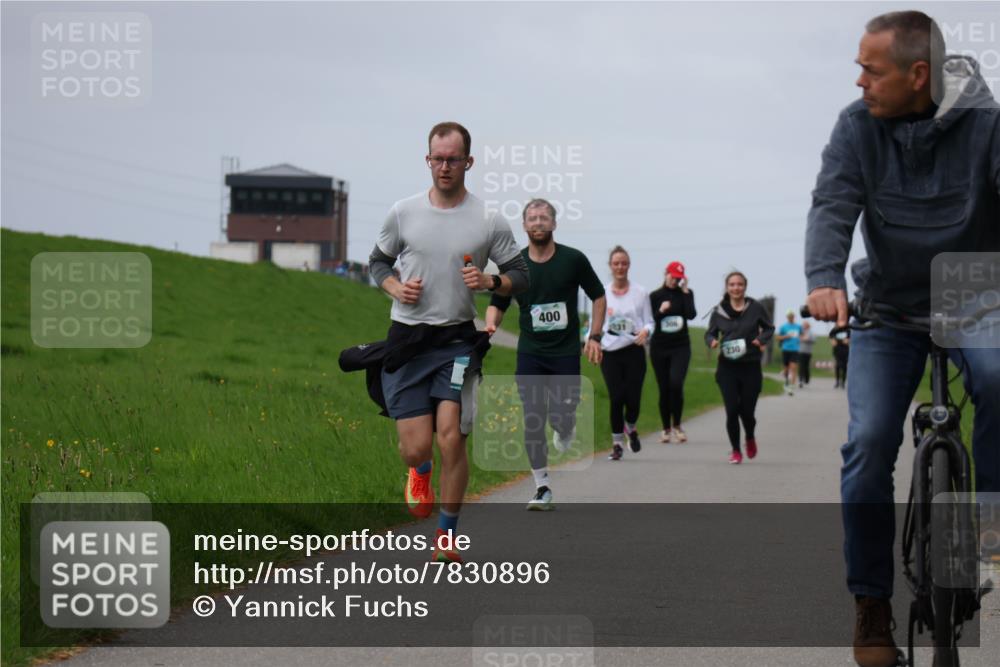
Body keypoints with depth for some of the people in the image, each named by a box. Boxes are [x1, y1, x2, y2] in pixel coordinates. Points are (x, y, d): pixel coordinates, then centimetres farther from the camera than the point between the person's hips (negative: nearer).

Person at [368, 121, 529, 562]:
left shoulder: (489, 221, -1)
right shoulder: (403, 213, 3)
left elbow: (521, 275, 7)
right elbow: (378, 260, 17)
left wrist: (491, 282, -15)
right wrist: (395, 288, -4)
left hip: (456, 340, -1)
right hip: (406, 339, 1)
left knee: (451, 438, -14)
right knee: (416, 447, -6)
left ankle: (447, 535, 4)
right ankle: (420, 473, 34)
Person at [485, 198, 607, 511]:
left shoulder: (573, 259, -3)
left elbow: (598, 296, 8)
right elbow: (498, 303, 10)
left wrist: (595, 337, 0)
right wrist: (491, 324, -13)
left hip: (566, 352, -1)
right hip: (530, 353, 1)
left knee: (561, 418, -7)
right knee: (533, 421, -5)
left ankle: (566, 428, 32)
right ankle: (543, 488, 5)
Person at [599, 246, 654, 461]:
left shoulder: (640, 293, 4)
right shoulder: (602, 293, 6)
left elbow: (649, 321, 6)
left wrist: (645, 331, -16)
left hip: (634, 351, 0)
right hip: (610, 353, 0)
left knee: (633, 398, -5)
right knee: (616, 398, -7)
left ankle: (630, 428, 29)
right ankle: (617, 444, 6)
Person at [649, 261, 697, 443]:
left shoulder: (686, 293, 4)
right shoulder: (655, 296, 3)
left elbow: (691, 315, -12)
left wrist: (685, 292, -11)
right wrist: (660, 311, -16)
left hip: (680, 347, -1)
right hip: (659, 347, 1)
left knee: (676, 383, -19)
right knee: (664, 389, 4)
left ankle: (677, 425, -4)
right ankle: (666, 429, 15)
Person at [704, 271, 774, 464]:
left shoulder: (756, 308, -4)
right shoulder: (719, 311, 1)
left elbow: (769, 328, 8)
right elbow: (710, 333, 10)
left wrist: (762, 339, -12)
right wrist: (712, 341, -12)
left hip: (751, 367, -1)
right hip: (727, 367, 1)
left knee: (747, 411, 2)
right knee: (732, 410, -7)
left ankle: (750, 438, 37)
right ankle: (735, 450, 12)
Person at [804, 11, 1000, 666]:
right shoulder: (859, 126, -9)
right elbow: (833, 206, -20)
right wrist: (825, 280, -40)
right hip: (890, 307, 2)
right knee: (870, 442, -11)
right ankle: (872, 601, 3)